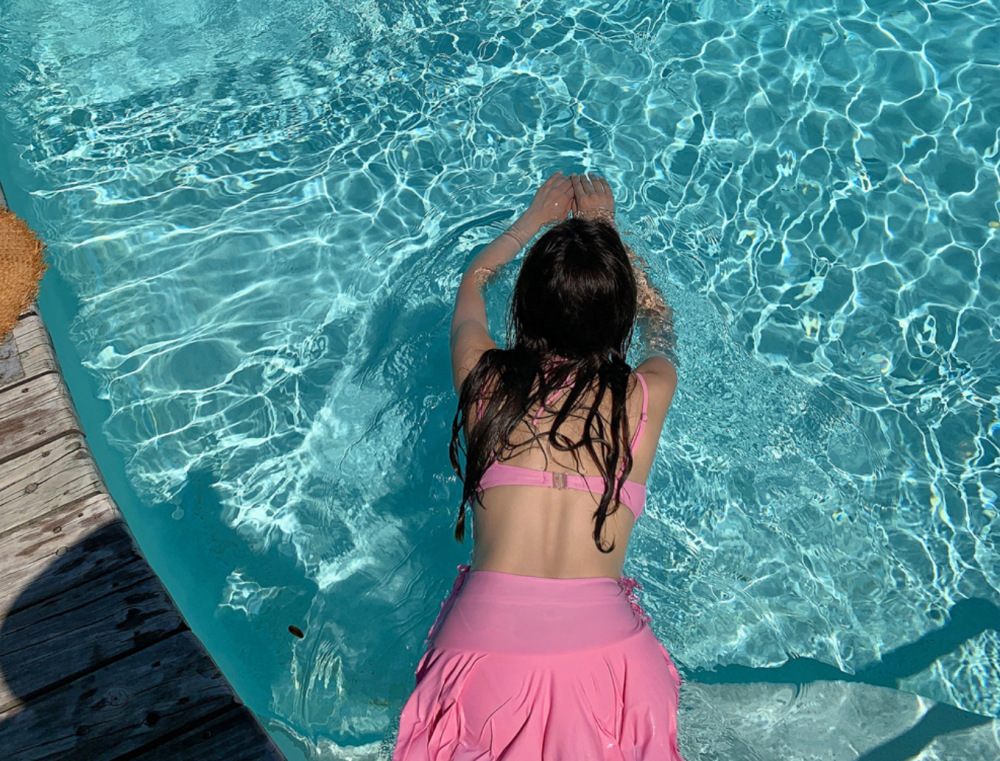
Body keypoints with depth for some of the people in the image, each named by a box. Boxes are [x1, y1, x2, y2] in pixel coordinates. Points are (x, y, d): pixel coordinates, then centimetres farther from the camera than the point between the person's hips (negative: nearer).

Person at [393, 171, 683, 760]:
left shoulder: (484, 377, 3)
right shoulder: (648, 395, 2)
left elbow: (471, 285, 28)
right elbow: (660, 321, 29)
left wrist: (538, 219, 42)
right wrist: (604, 228, 39)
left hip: (486, 637, 0)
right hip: (604, 644, 0)